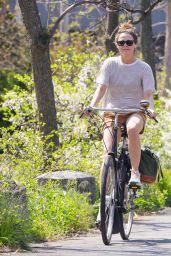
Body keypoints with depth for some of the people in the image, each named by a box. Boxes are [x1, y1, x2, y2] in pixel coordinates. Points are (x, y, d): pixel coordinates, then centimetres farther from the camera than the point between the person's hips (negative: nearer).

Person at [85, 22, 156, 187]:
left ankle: (135, 172, -29)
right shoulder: (110, 64, 3)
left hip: (135, 112, -1)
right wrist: (92, 105, -23)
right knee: (110, 153, -18)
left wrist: (150, 109, -27)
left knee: (132, 128, -38)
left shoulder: (143, 68, 1)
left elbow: (148, 94, -6)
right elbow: (101, 88, -5)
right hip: (112, 112, 1)